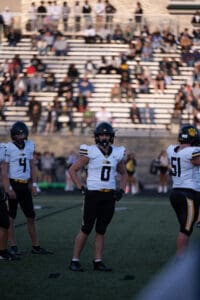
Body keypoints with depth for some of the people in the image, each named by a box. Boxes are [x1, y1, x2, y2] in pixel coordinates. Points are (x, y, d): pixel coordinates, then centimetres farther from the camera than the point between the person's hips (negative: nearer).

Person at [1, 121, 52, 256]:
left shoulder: (30, 145, 7)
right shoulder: (8, 148, -10)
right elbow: (4, 170, -11)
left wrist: (34, 184, 8)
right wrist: (8, 189, -16)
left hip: (25, 184, 6)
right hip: (13, 183, -6)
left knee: (31, 216, 9)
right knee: (11, 217, 2)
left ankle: (36, 246, 15)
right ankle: (13, 247, 9)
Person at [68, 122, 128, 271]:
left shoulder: (117, 153, 6)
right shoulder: (90, 152, -7)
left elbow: (123, 174, 21)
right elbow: (73, 170, -2)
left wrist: (121, 190, 6)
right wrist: (82, 188, -9)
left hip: (109, 196, 4)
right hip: (93, 195, -4)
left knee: (101, 230, 8)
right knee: (86, 229, -2)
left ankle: (98, 261, 13)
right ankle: (75, 260, 6)